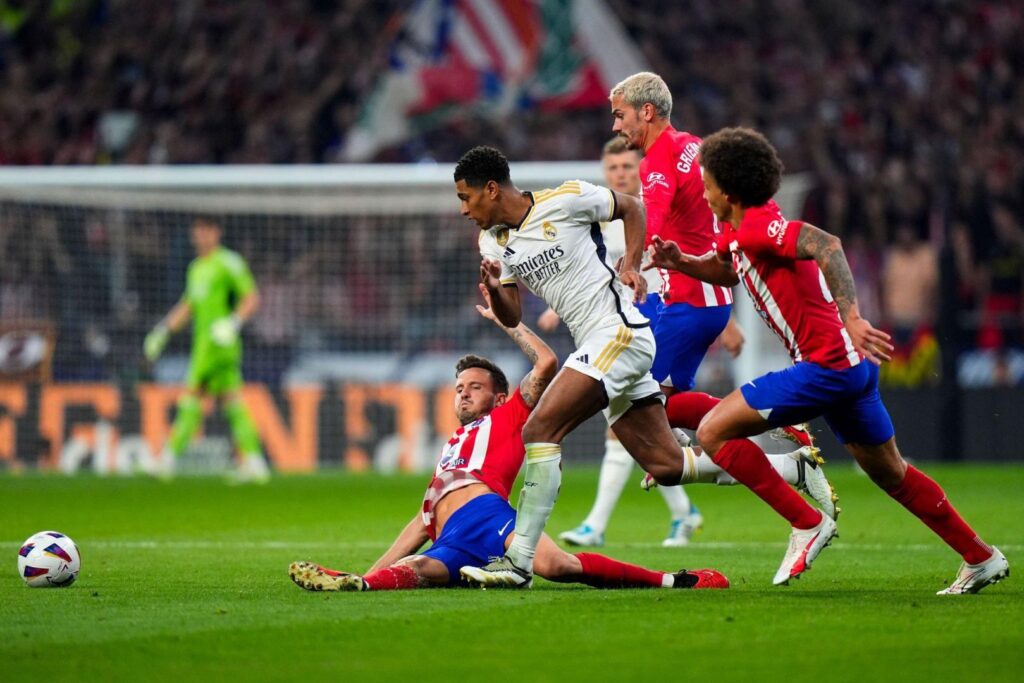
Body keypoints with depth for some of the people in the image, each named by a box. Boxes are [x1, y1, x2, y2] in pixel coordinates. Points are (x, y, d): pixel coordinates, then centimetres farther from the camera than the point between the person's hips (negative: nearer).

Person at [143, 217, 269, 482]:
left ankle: (168, 459, -11)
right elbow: (188, 305, 28)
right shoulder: (196, 267, 20)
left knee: (192, 395, -10)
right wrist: (163, 331, 20)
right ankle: (253, 462, 3)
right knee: (231, 402, 5)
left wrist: (234, 323, -24)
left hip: (221, 339, -9)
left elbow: (252, 297, -9)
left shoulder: (229, 262, -7)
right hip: (203, 339, 9)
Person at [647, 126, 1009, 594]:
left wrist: (850, 318, -41)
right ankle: (982, 559, 26)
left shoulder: (757, 226, -15)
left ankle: (807, 523, -7)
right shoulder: (737, 232, 14)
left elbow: (827, 246, -31)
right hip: (849, 363, 10)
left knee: (714, 432, -10)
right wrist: (679, 261, 16)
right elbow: (726, 271, 36)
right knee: (890, 473, 20)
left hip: (827, 364, -10)